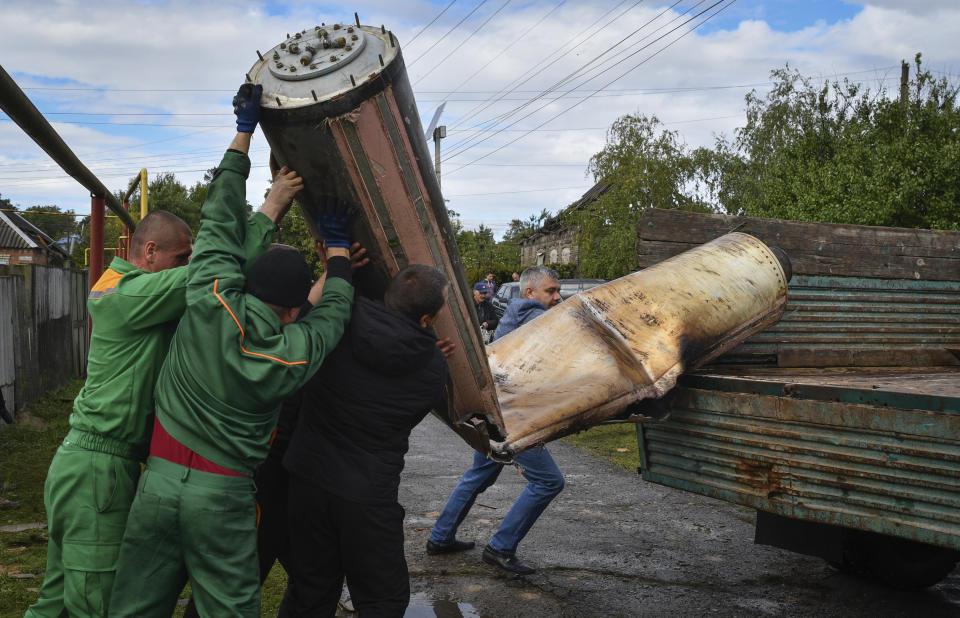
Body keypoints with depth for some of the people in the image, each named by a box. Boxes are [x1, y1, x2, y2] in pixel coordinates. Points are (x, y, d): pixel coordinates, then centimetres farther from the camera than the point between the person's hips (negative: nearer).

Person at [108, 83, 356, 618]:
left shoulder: (213, 303, -7)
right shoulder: (299, 352, -8)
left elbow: (220, 220, 3)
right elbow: (335, 307, 13)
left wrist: (245, 128, 12)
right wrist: (337, 242, 26)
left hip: (158, 482, 2)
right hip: (223, 497, -2)